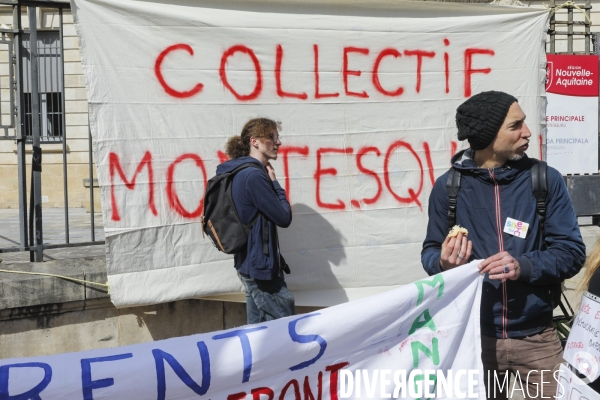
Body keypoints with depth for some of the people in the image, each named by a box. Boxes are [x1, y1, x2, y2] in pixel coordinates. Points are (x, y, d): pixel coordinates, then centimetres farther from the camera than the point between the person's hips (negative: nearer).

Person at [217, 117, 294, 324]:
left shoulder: (242, 173, 12)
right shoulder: (254, 176, -19)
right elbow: (284, 218, -15)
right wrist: (275, 183, -4)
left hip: (251, 263, 10)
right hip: (260, 265, -10)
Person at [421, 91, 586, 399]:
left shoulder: (546, 180, -3)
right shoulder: (448, 186, -2)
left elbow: (572, 251, -5)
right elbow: (430, 252, 6)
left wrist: (524, 267, -22)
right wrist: (444, 262, -17)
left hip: (536, 336, 0)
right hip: (473, 336, 0)